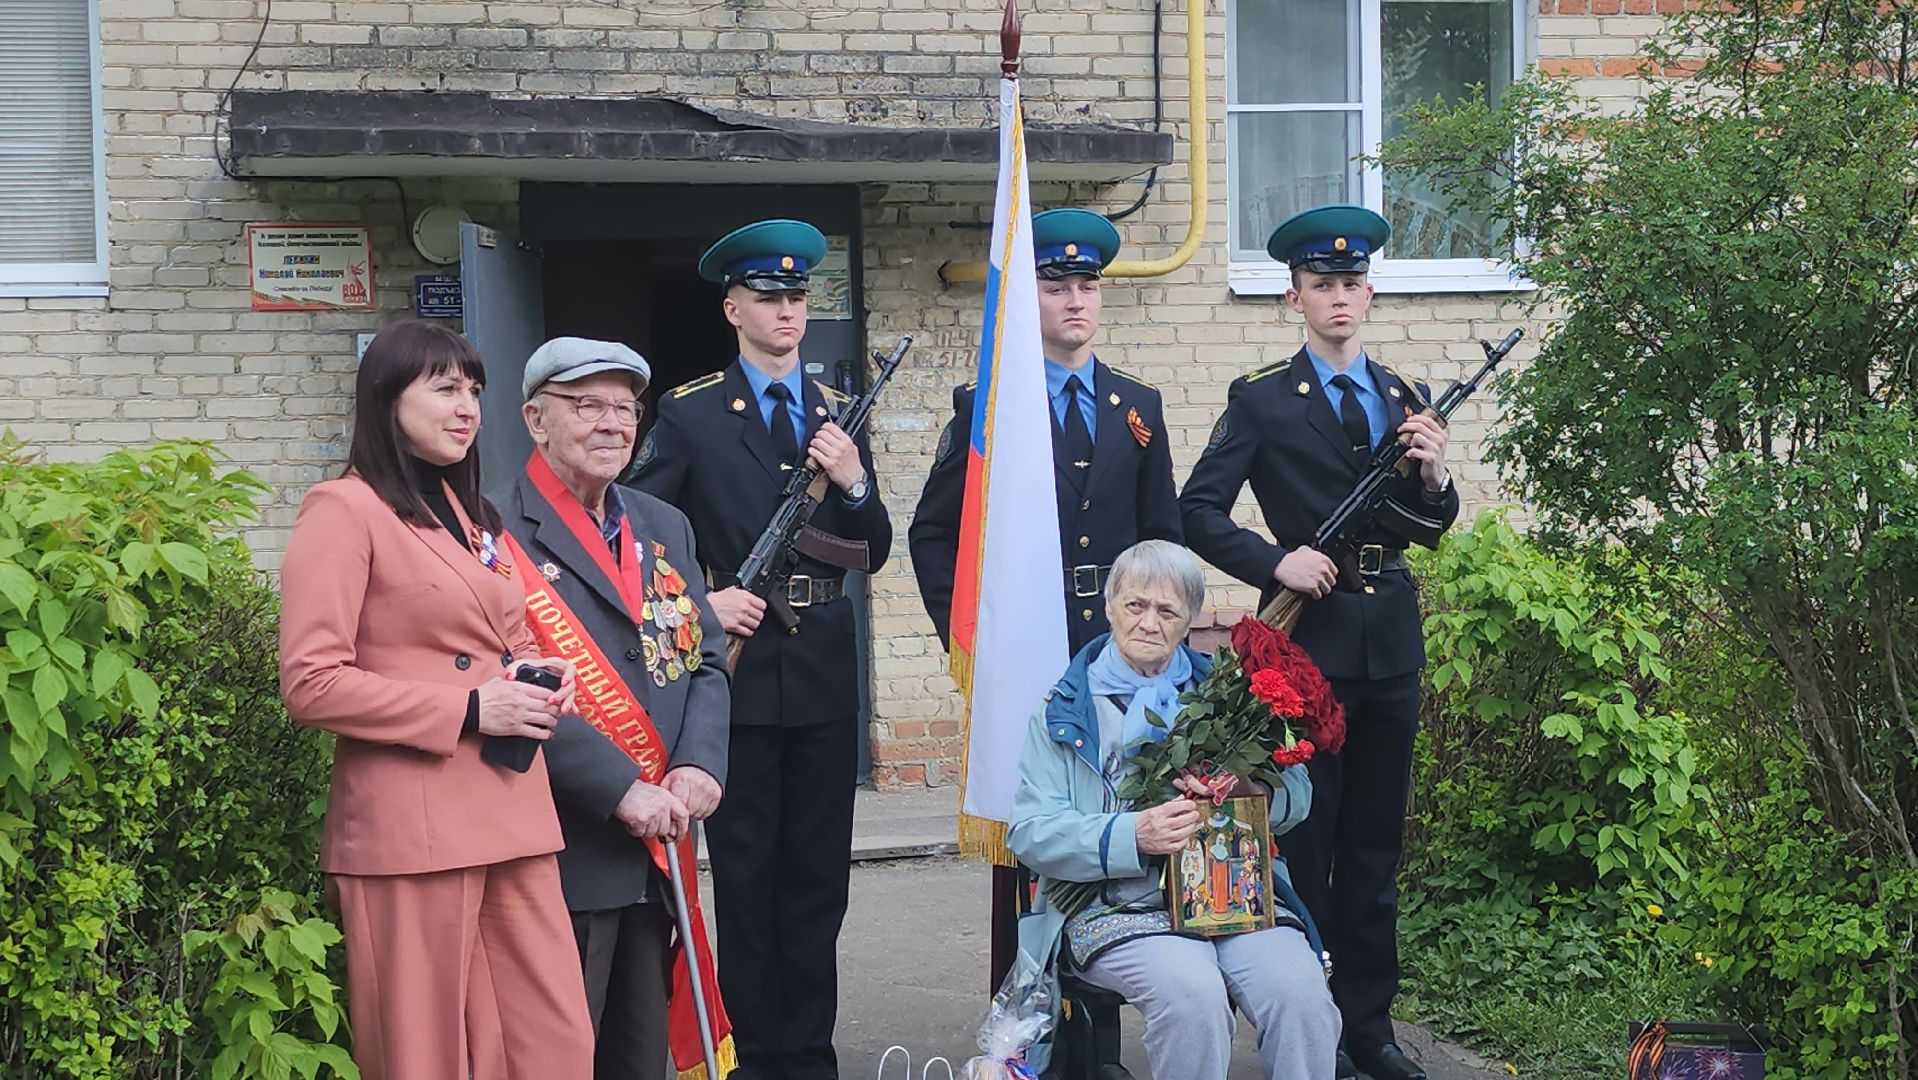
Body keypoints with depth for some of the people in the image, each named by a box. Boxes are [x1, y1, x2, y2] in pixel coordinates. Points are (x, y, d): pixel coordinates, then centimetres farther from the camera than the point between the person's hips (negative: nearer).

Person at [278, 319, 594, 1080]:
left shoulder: (471, 514, 19)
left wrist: (540, 677, 6)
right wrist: (467, 711, -17)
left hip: (512, 812, 7)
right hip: (411, 823, -7)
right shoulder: (345, 512, -6)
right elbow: (311, 684, -14)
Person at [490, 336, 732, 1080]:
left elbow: (705, 661, 11)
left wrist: (699, 767, -8)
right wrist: (622, 790, -21)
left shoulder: (666, 529, 15)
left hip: (658, 846, 7)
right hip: (560, 847, -7)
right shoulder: (500, 535, -9)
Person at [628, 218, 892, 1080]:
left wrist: (853, 481, -6)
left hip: (824, 672, 4)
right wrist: (698, 603, -13)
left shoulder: (838, 414, 10)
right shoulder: (690, 415, -1)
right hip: (738, 668, -3)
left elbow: (873, 553, 11)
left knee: (818, 875, 9)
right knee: (745, 874, 4)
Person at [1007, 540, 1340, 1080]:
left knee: (1300, 990, -28)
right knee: (1191, 989, -33)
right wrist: (1132, 835, -16)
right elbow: (1030, 832, -1)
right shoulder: (1064, 710, 10)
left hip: (1233, 889, 2)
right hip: (1116, 905, -2)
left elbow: (1296, 793, 10)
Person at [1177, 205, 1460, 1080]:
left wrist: (1433, 476, -7)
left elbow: (1436, 522, 14)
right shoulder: (1261, 399, -2)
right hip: (1307, 634, -4)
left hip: (1391, 637, 4)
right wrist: (1275, 562, -17)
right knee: (1303, 840, 2)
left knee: (1375, 842, 10)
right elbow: (1198, 513, -5)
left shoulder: (1403, 399, 11)